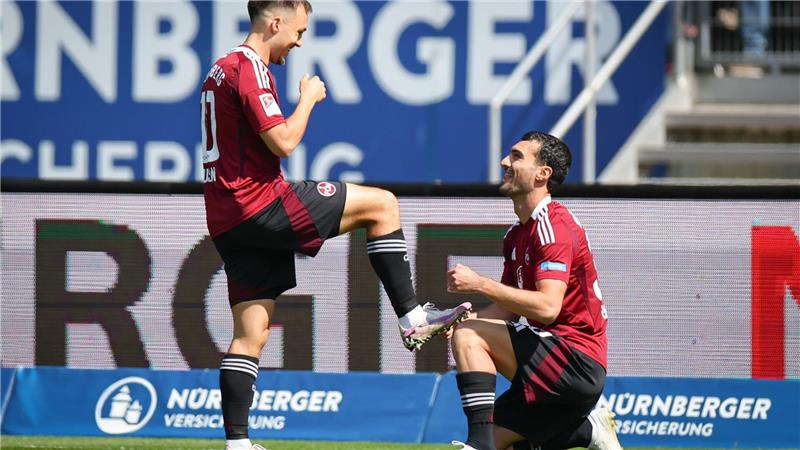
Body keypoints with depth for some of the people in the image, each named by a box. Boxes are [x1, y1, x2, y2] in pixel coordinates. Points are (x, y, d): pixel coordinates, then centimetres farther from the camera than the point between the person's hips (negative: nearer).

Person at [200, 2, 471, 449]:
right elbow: (283, 141, -18)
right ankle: (412, 319, -3)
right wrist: (309, 97, -4)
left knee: (251, 332, 7)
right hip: (260, 203, -10)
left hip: (228, 219, 10)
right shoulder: (249, 68, -11)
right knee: (381, 205, -3)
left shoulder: (223, 69, 21)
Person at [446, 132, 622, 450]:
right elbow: (508, 308, 17)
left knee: (469, 337, -20)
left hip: (577, 362, -10)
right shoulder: (517, 234, 15)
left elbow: (547, 307, -27)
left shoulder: (553, 226, -15)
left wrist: (479, 284, -25)